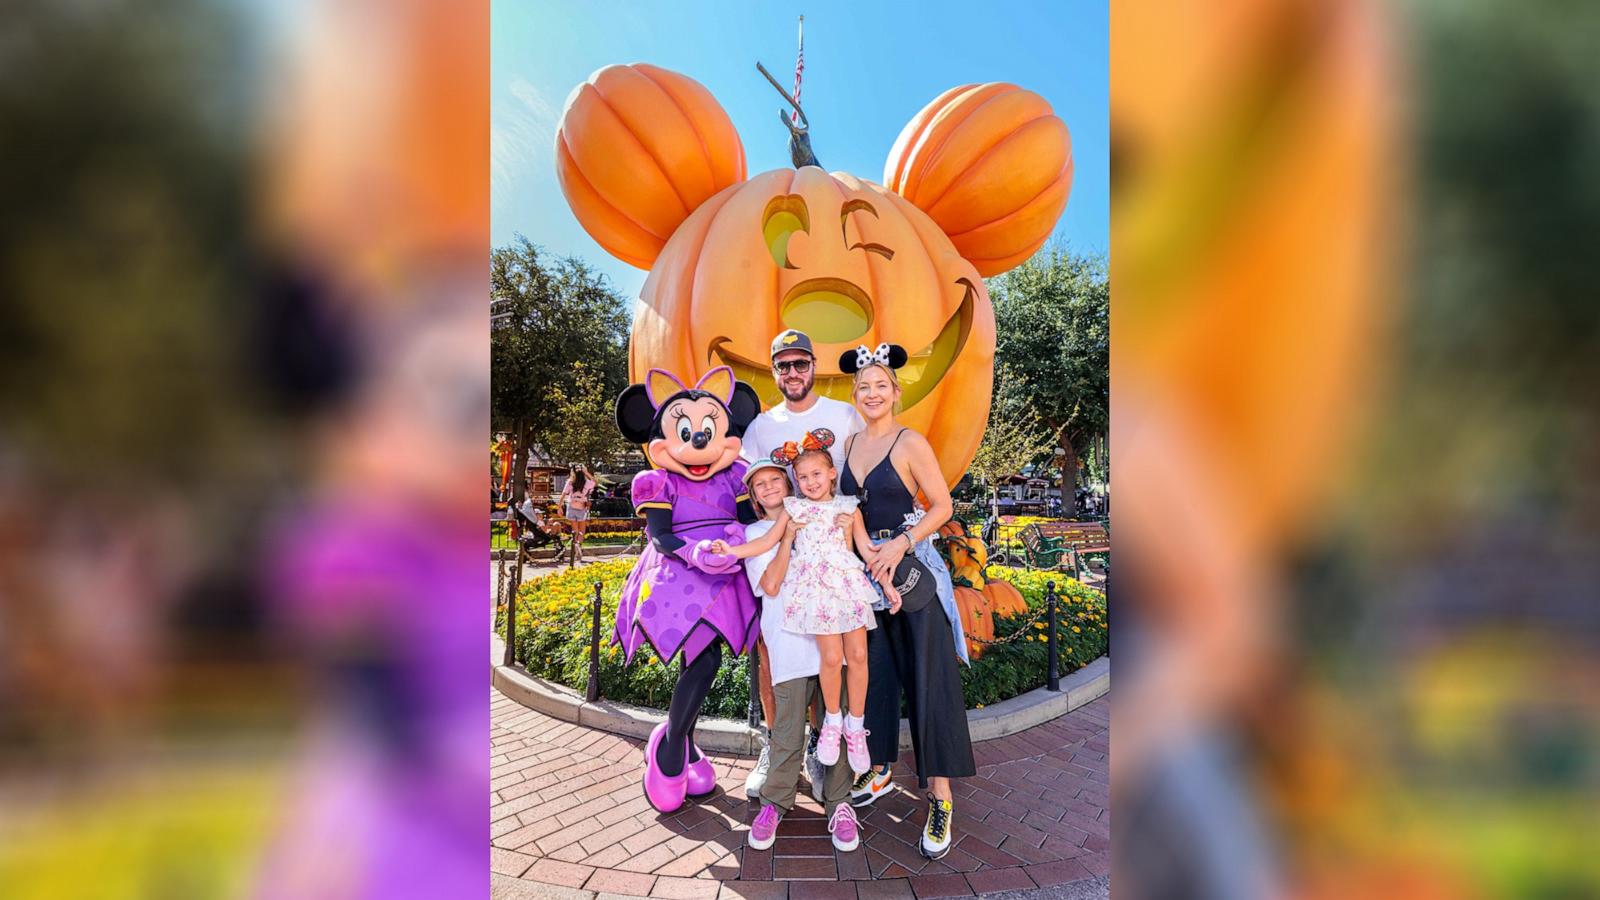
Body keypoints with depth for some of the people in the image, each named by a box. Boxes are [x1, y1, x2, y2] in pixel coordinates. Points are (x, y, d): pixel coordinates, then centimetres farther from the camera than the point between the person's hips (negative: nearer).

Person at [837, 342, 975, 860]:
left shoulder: (911, 443, -8)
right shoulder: (850, 444, 8)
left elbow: (943, 506, -10)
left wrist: (900, 544, -20)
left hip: (911, 567, -5)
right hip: (865, 568, 6)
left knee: (927, 678, -3)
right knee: (874, 672, 13)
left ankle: (940, 798, 4)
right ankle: (881, 768, 30)